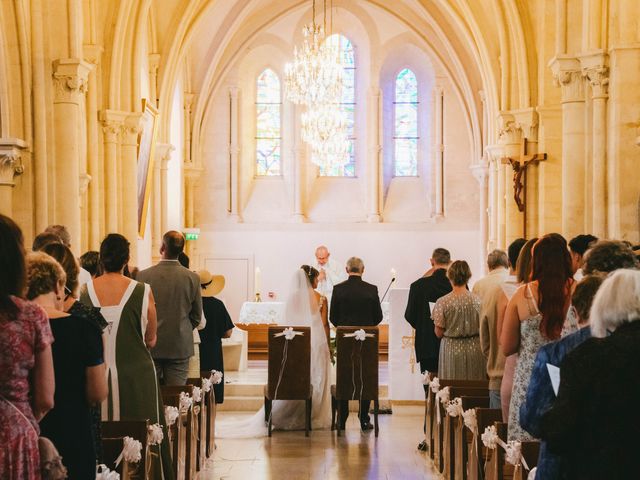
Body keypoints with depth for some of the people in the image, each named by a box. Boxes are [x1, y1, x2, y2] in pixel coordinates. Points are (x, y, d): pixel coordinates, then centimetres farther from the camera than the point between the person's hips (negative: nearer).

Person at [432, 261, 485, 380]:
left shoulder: (442, 302, -10)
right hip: (474, 349, 2)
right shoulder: (477, 300, -4)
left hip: (451, 350, -2)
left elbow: (439, 333, -6)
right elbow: (482, 328, 3)